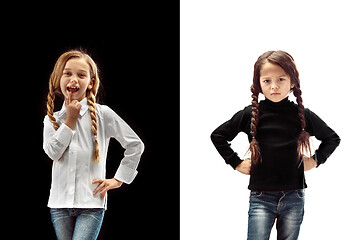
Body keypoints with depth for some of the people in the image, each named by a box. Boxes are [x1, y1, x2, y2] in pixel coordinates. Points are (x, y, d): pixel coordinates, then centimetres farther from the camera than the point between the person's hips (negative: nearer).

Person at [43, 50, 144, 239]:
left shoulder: (102, 114, -1)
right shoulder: (52, 119, 9)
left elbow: (135, 145, 3)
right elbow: (53, 152, -9)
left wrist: (118, 179, 1)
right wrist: (70, 119, -6)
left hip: (91, 204, -4)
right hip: (59, 203, 4)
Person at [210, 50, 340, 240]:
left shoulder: (302, 115, 2)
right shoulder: (251, 114, -2)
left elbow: (332, 138, 18)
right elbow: (218, 136, 9)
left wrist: (316, 160, 7)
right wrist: (236, 163, 4)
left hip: (294, 197, 1)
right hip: (261, 197, -1)